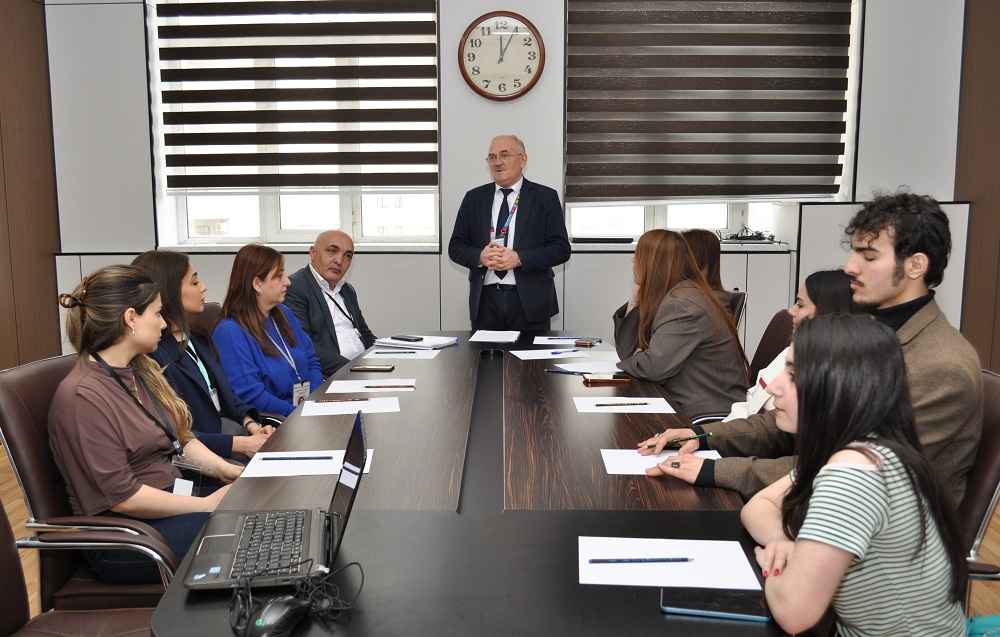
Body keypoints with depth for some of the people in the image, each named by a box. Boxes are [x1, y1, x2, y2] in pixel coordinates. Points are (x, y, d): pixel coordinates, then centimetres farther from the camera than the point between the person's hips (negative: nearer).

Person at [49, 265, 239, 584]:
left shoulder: (140, 371, 8)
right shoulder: (82, 397, -20)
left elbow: (181, 438, 15)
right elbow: (121, 496, -21)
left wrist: (225, 470, -2)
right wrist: (206, 505, -17)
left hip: (169, 501, 8)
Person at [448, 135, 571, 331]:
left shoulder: (545, 197, 3)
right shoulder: (474, 198, 11)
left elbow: (561, 248, -3)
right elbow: (456, 247, 10)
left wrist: (519, 258, -15)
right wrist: (480, 256, -11)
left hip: (529, 301, -2)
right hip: (485, 301, 2)